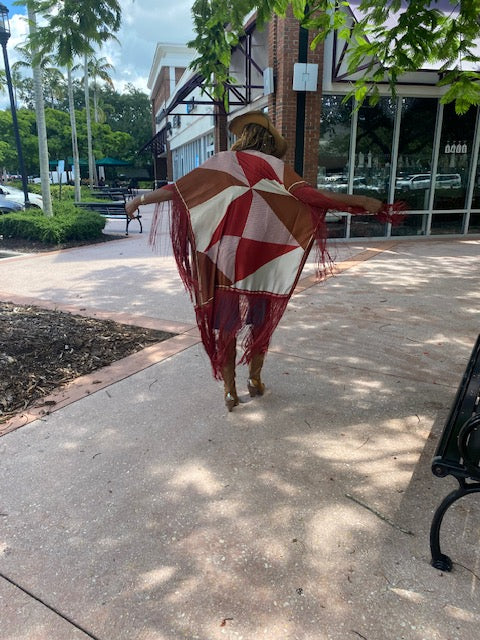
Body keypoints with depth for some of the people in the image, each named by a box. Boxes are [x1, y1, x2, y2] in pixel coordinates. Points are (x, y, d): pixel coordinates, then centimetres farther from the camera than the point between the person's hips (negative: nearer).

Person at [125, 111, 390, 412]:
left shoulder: (224, 162, 0)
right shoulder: (277, 168, 1)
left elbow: (178, 189, 0)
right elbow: (309, 194, -11)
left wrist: (140, 200, 11)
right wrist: (361, 201, -9)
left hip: (225, 260, -1)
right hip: (263, 263, 1)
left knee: (225, 325, 9)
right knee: (260, 322, 17)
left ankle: (230, 390, 17)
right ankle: (256, 381, 30)